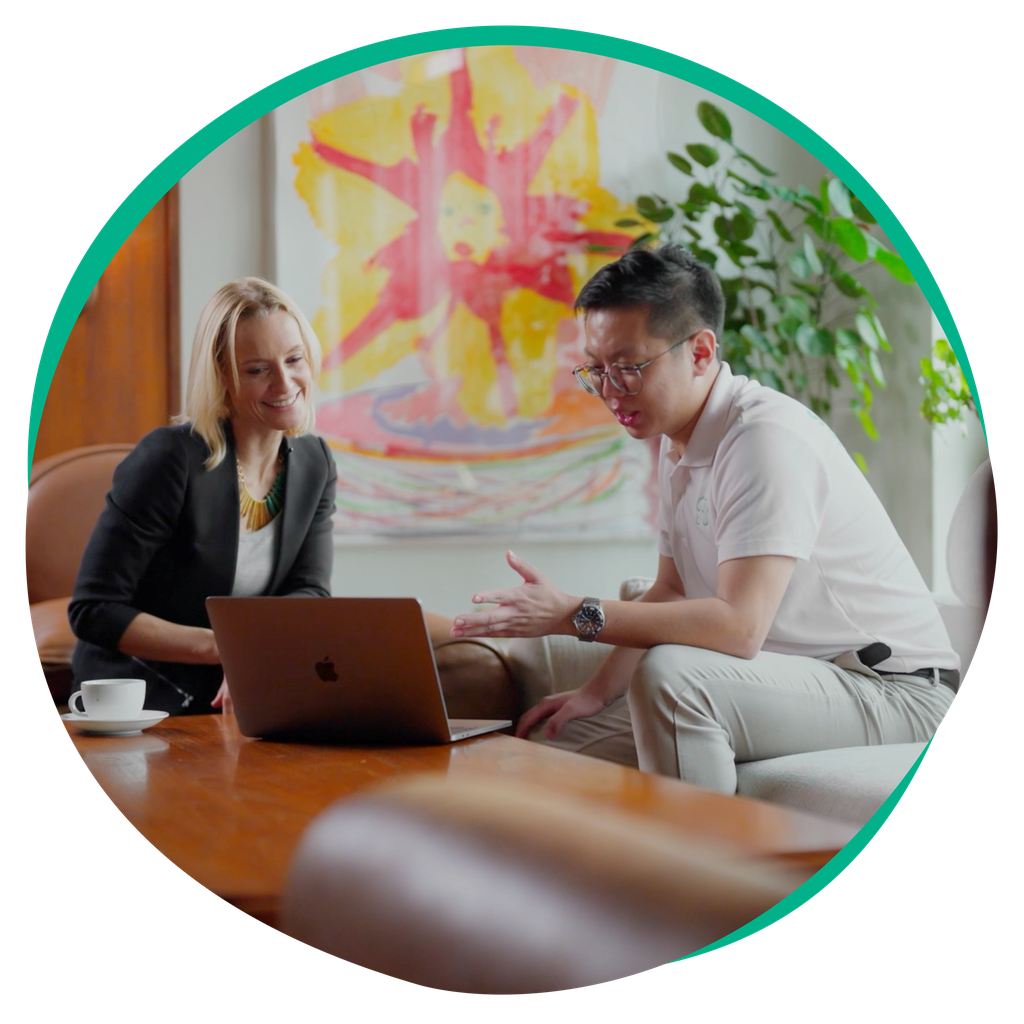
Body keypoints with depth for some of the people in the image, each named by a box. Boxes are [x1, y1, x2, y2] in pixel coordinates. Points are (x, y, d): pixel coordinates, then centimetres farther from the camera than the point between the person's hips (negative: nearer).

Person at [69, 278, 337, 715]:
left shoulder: (315, 465, 5)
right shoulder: (169, 458, -15)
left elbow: (310, 594, -1)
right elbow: (92, 611, -15)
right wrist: (222, 647, -26)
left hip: (230, 701, 6)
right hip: (133, 707, -6)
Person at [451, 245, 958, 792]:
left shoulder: (768, 437, -22)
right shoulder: (680, 443, 8)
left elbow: (739, 625, -31)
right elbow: (672, 593, 17)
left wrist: (574, 614, -30)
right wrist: (597, 692, 4)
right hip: (793, 675, 9)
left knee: (671, 676, -33)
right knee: (566, 737, 3)